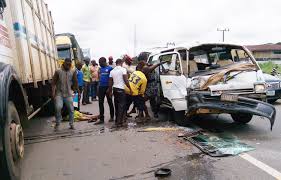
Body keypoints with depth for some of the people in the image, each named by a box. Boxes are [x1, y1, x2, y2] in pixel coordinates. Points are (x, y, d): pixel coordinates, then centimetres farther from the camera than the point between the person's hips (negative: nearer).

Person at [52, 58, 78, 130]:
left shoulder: (72, 72, 3)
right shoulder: (58, 71, -3)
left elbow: (75, 82, 9)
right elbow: (53, 83, -3)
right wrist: (53, 92, -11)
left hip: (68, 94, 2)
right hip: (59, 93, -2)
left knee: (71, 109, 3)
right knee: (58, 107, -18)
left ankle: (71, 124, 18)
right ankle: (57, 124, 1)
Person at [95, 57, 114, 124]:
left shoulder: (110, 68, -8)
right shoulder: (100, 69, 11)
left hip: (107, 87, -6)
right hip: (101, 87, 6)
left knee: (110, 102, 8)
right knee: (100, 103, 4)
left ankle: (112, 117, 25)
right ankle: (101, 119, 9)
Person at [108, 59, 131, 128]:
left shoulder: (112, 71, 10)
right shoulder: (123, 69, -7)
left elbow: (110, 82, 10)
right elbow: (126, 81, -13)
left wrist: (110, 91, 18)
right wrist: (130, 89, -5)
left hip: (115, 89, 7)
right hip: (121, 89, -6)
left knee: (117, 105, 15)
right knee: (122, 106, -2)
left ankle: (117, 121, 22)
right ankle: (119, 122, -2)